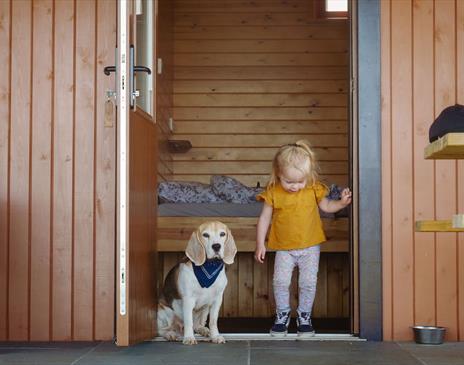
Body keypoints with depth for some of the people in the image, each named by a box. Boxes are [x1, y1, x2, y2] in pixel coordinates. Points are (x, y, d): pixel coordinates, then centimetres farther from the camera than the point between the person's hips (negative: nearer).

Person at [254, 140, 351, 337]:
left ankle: (304, 316, 18)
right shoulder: (273, 193, -9)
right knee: (280, 281, -7)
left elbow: (326, 206, 10)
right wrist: (260, 244, -2)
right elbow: (264, 218, -1)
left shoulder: (313, 189, -6)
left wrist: (342, 202, -9)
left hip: (310, 247, 0)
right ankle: (282, 314, 16)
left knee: (308, 282, -2)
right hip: (284, 249, 0)